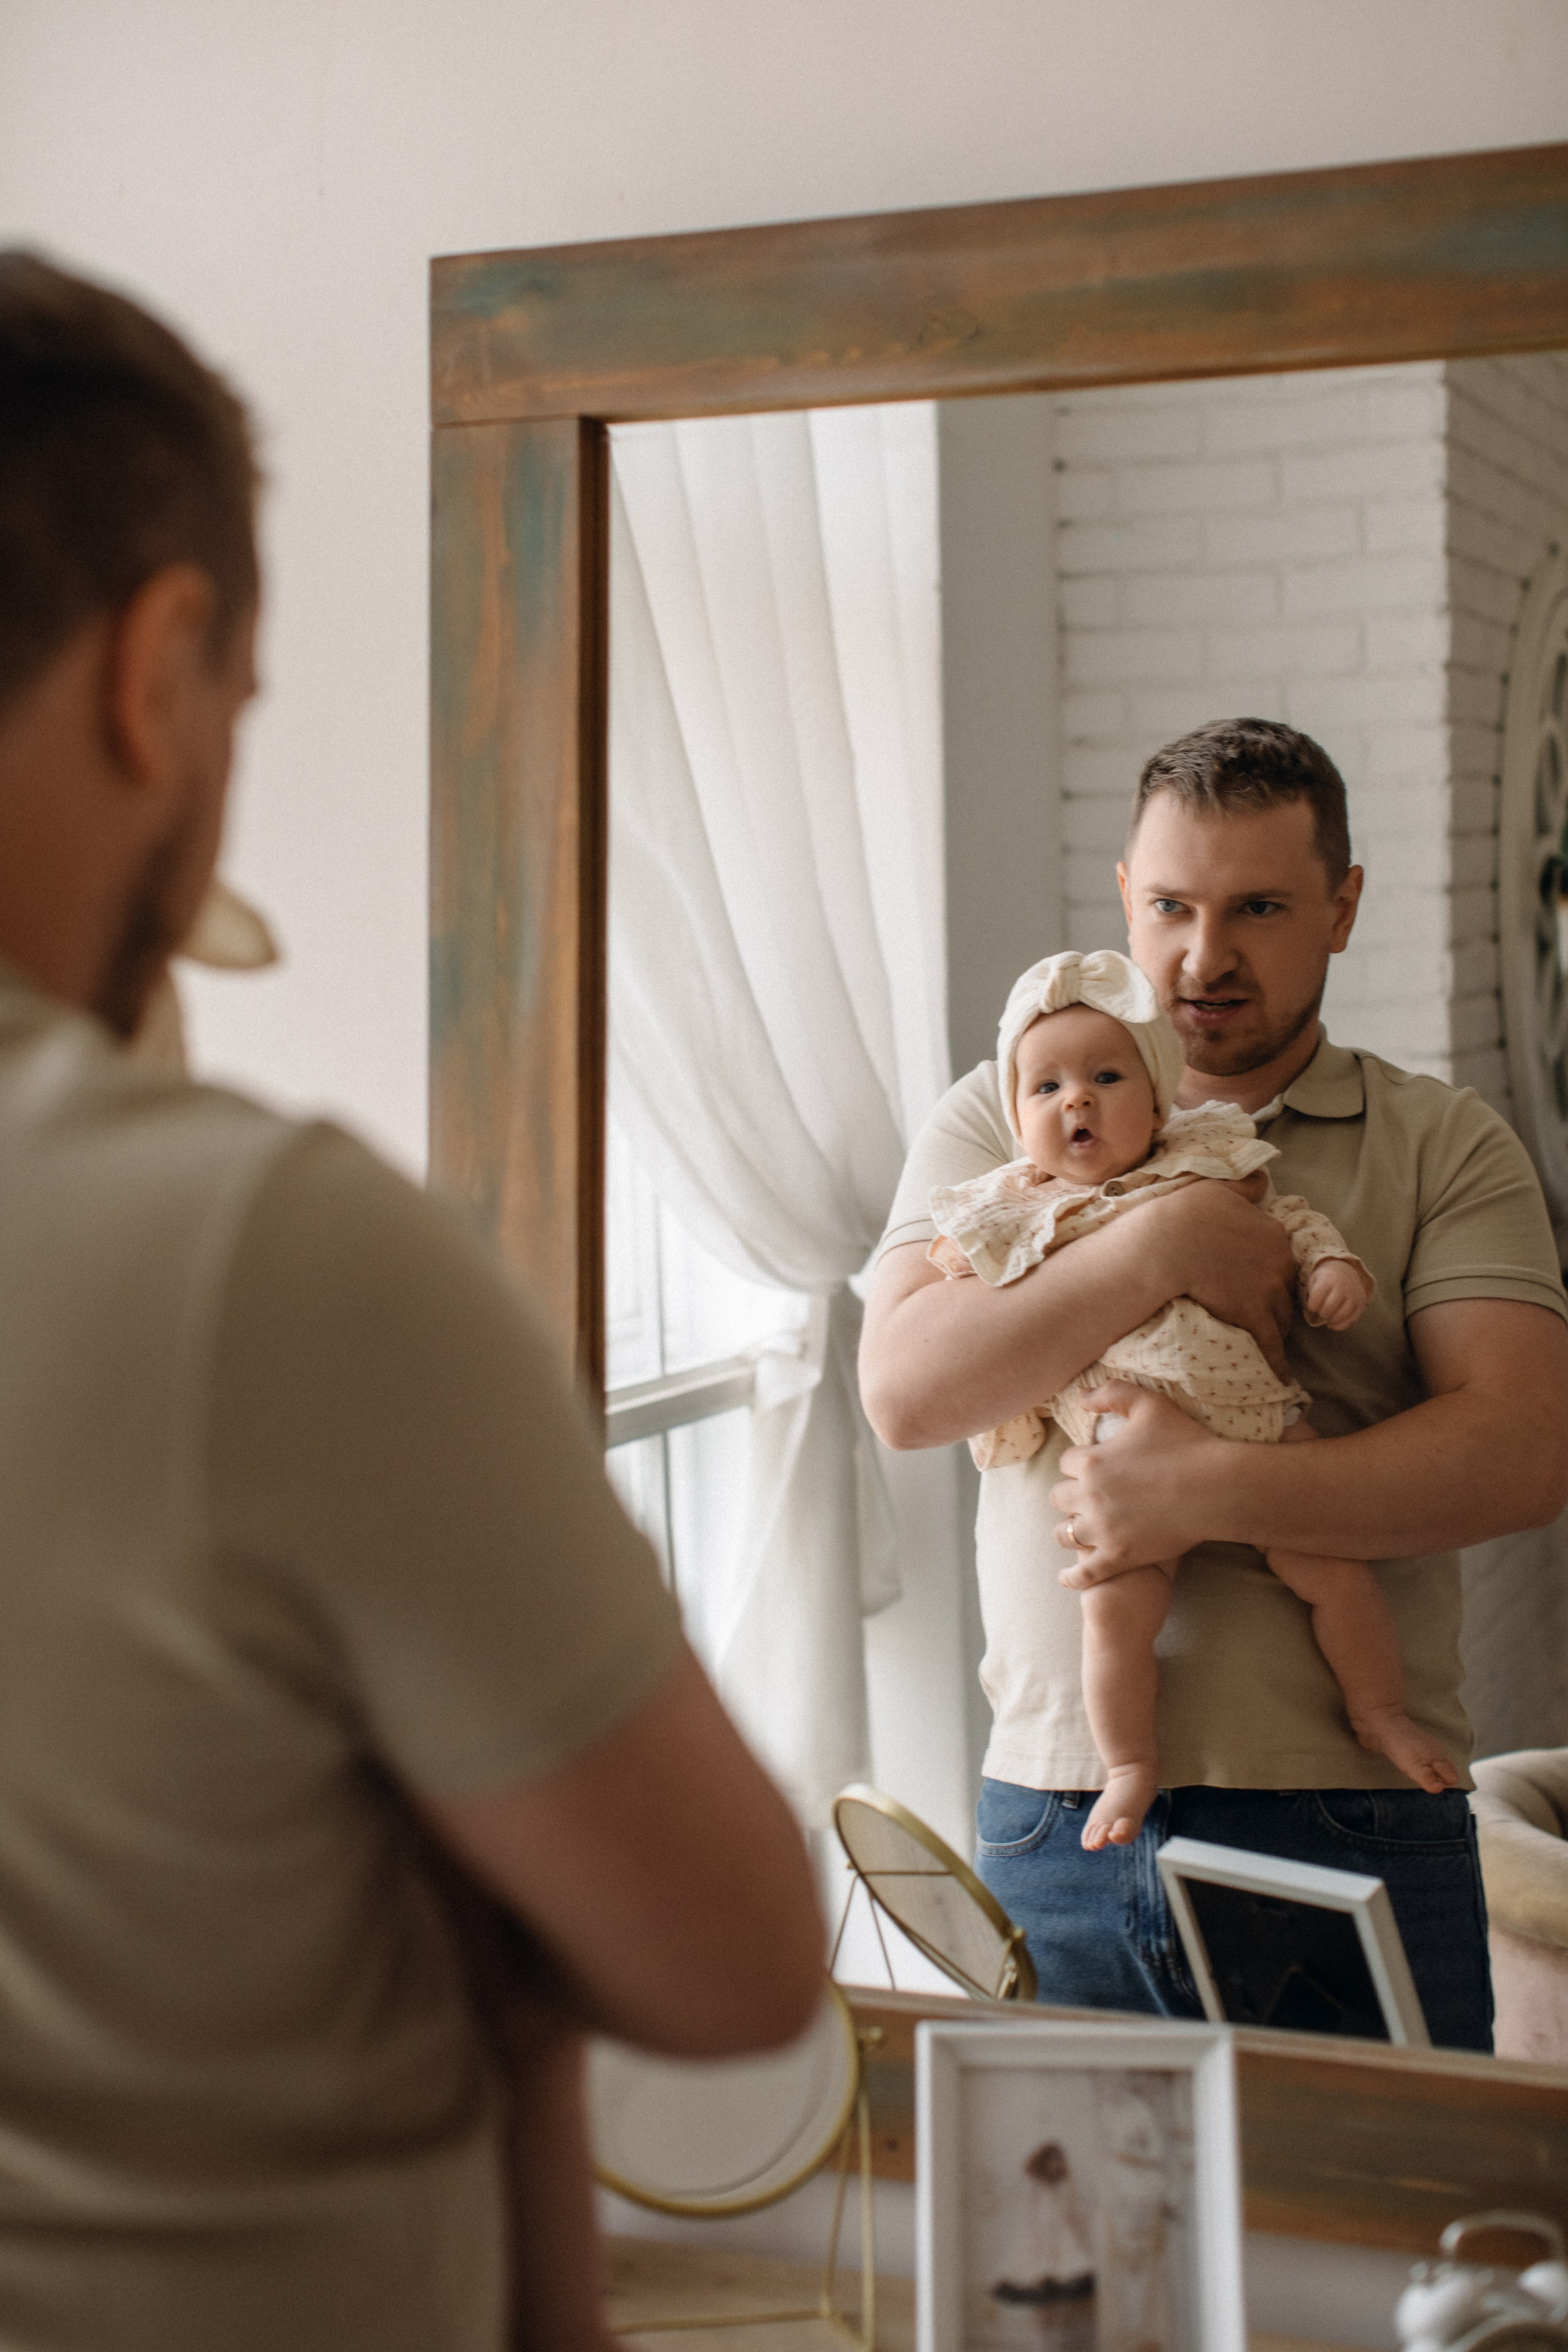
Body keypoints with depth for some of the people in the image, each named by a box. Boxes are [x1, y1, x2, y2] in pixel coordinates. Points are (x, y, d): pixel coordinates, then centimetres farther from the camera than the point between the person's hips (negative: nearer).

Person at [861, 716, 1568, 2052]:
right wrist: (1159, 1248, -12)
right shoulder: (1003, 1121, 11)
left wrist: (1213, 1497, -17)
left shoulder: (1448, 1148, 6)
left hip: (1351, 1832, -1)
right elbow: (903, 1392, -4)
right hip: (1052, 1825, 1)